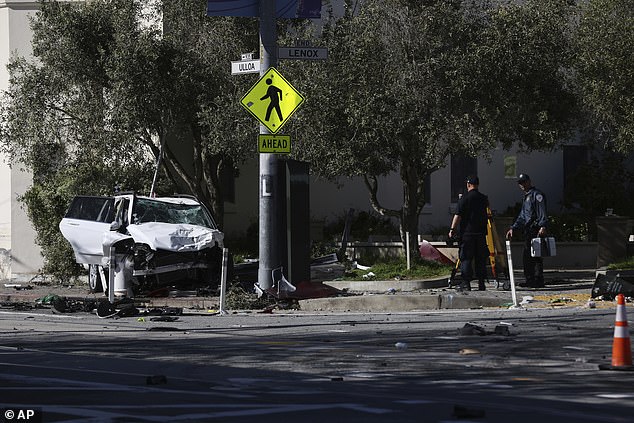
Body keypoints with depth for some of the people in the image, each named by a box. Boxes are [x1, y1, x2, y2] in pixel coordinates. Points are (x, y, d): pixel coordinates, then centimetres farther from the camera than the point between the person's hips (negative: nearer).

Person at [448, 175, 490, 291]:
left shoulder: (465, 198, -7)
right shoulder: (484, 198, 7)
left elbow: (458, 215, -10)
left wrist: (452, 229, -6)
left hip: (467, 233, -4)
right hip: (481, 233, 4)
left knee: (466, 258, -2)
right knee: (481, 259, 8)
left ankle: (466, 283, -7)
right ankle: (481, 283, 8)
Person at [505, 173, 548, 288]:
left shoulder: (537, 194, -4)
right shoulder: (526, 197, 26)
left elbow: (542, 213, -15)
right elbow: (522, 217, 31)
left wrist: (543, 226, -27)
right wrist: (513, 228, 23)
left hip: (536, 230, -10)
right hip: (528, 231, 10)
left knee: (536, 256, -12)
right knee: (527, 256, 9)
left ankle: (538, 280, -13)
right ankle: (530, 280, 12)